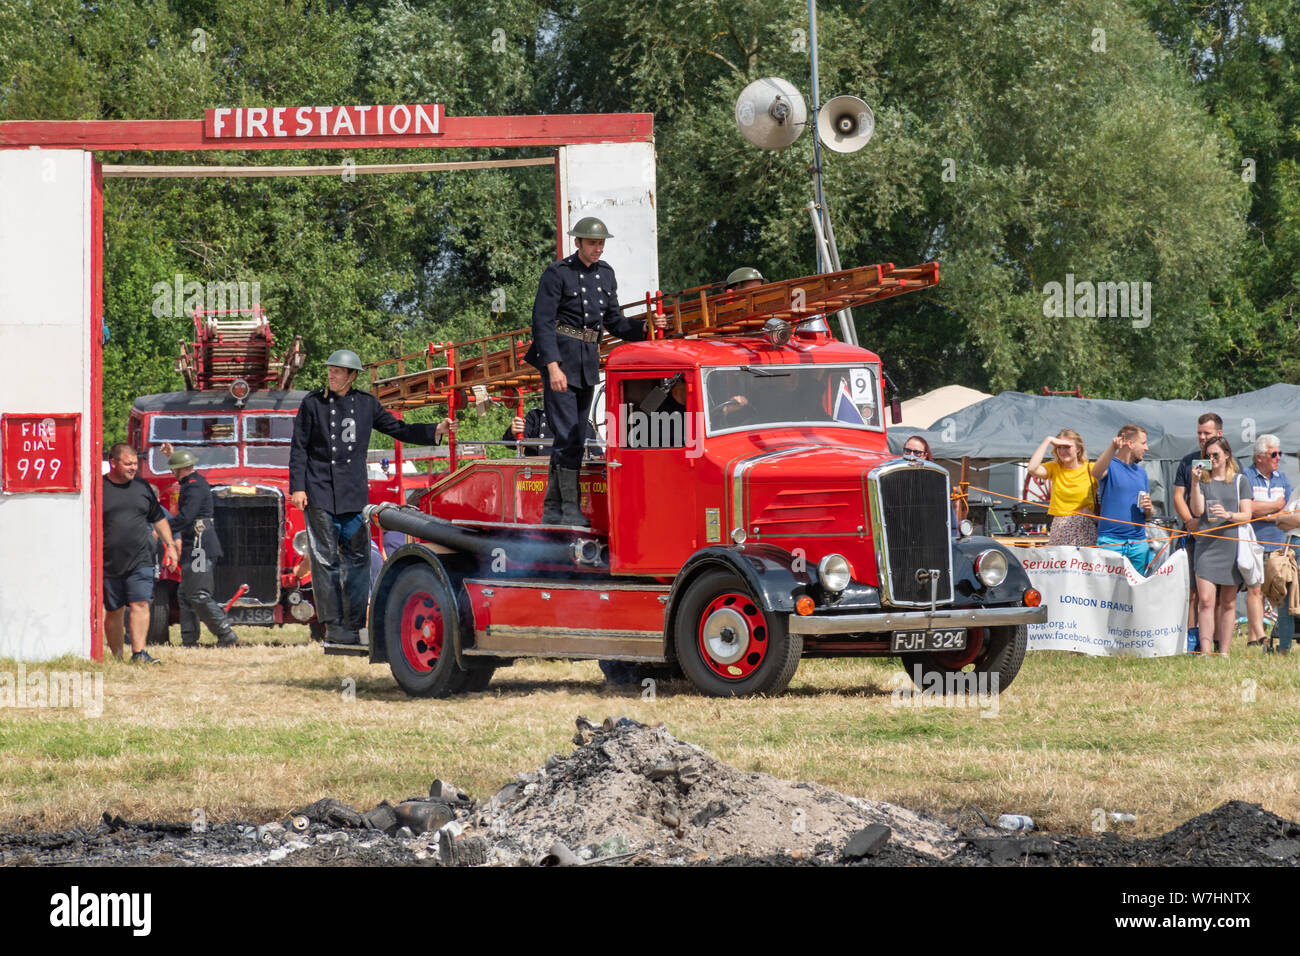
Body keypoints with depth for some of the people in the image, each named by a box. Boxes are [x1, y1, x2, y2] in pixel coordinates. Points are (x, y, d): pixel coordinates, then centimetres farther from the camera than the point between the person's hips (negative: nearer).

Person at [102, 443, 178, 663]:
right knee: (113, 611, 6)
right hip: (109, 563, -2)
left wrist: (170, 545, 16)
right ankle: (116, 657, 14)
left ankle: (139, 652, -17)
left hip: (140, 561, 2)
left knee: (140, 604, -13)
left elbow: (159, 519, 22)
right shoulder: (98, 488, 0)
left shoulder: (142, 487, 12)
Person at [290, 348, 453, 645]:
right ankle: (333, 627, 0)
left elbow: (398, 429, 13)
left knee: (358, 557, 1)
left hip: (353, 493, 3)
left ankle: (355, 626, 7)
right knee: (326, 559, -4)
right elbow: (298, 448, 3)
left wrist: (435, 431, 0)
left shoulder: (366, 404, 8)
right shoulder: (313, 403, 2)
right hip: (319, 492, -3)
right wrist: (297, 487, -5)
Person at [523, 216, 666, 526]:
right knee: (567, 435, -10)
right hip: (559, 358, -7)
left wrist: (645, 327, 1)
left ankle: (552, 510, 15)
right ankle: (570, 508, -7)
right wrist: (553, 366, -22)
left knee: (572, 437, 9)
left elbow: (613, 321, 18)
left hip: (588, 362, 7)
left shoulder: (605, 274, 12)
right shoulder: (557, 273, -9)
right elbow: (542, 322, -14)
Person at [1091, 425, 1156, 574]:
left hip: (1139, 543, 6)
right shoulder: (1110, 465, 1)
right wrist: (1112, 448, -40)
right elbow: (1096, 472, -26)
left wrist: (1148, 509, 0)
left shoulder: (1141, 472, 20)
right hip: (1110, 541, -6)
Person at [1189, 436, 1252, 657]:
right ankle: (1205, 651, -14)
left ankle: (1224, 653, 10)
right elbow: (1197, 511, -3)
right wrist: (1195, 483, -12)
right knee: (1206, 600, -11)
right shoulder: (1203, 479, 9)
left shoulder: (1240, 481, 9)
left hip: (1232, 545, 1)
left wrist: (1228, 515, -16)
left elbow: (1247, 515, 3)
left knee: (1228, 603, 5)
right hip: (1206, 545, -1)